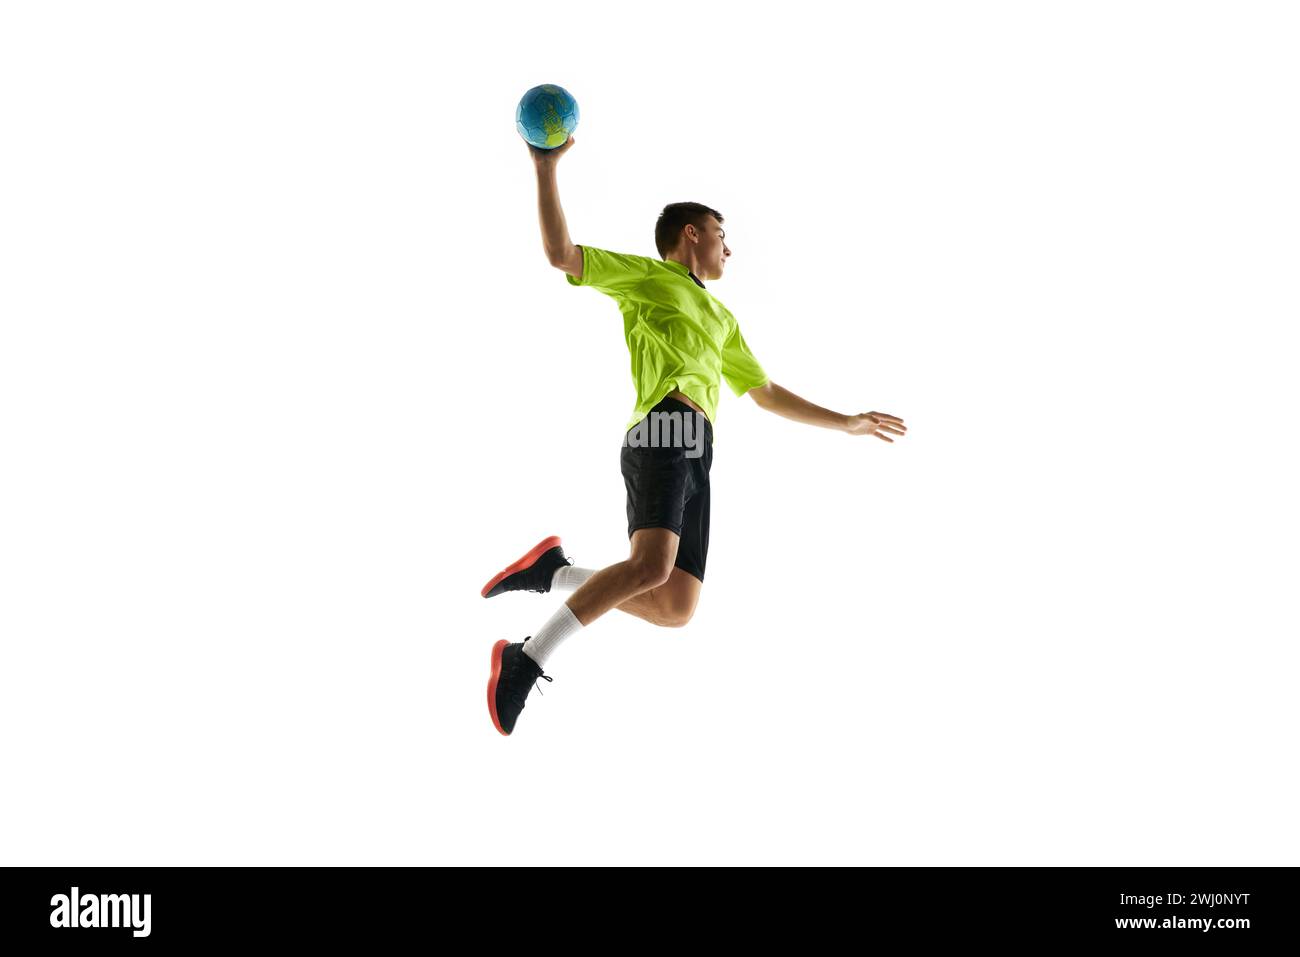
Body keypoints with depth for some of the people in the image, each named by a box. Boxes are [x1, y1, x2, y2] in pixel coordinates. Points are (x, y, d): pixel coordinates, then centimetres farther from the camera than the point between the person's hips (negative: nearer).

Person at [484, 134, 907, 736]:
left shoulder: (721, 318, 38)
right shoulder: (644, 274, 16)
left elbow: (766, 395, 41)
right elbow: (561, 254, 4)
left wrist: (847, 423, 39)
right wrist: (546, 168, -4)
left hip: (697, 457, 7)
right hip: (664, 430, -7)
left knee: (675, 609, -8)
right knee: (652, 566, -30)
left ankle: (555, 572, 2)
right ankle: (526, 661, -23)